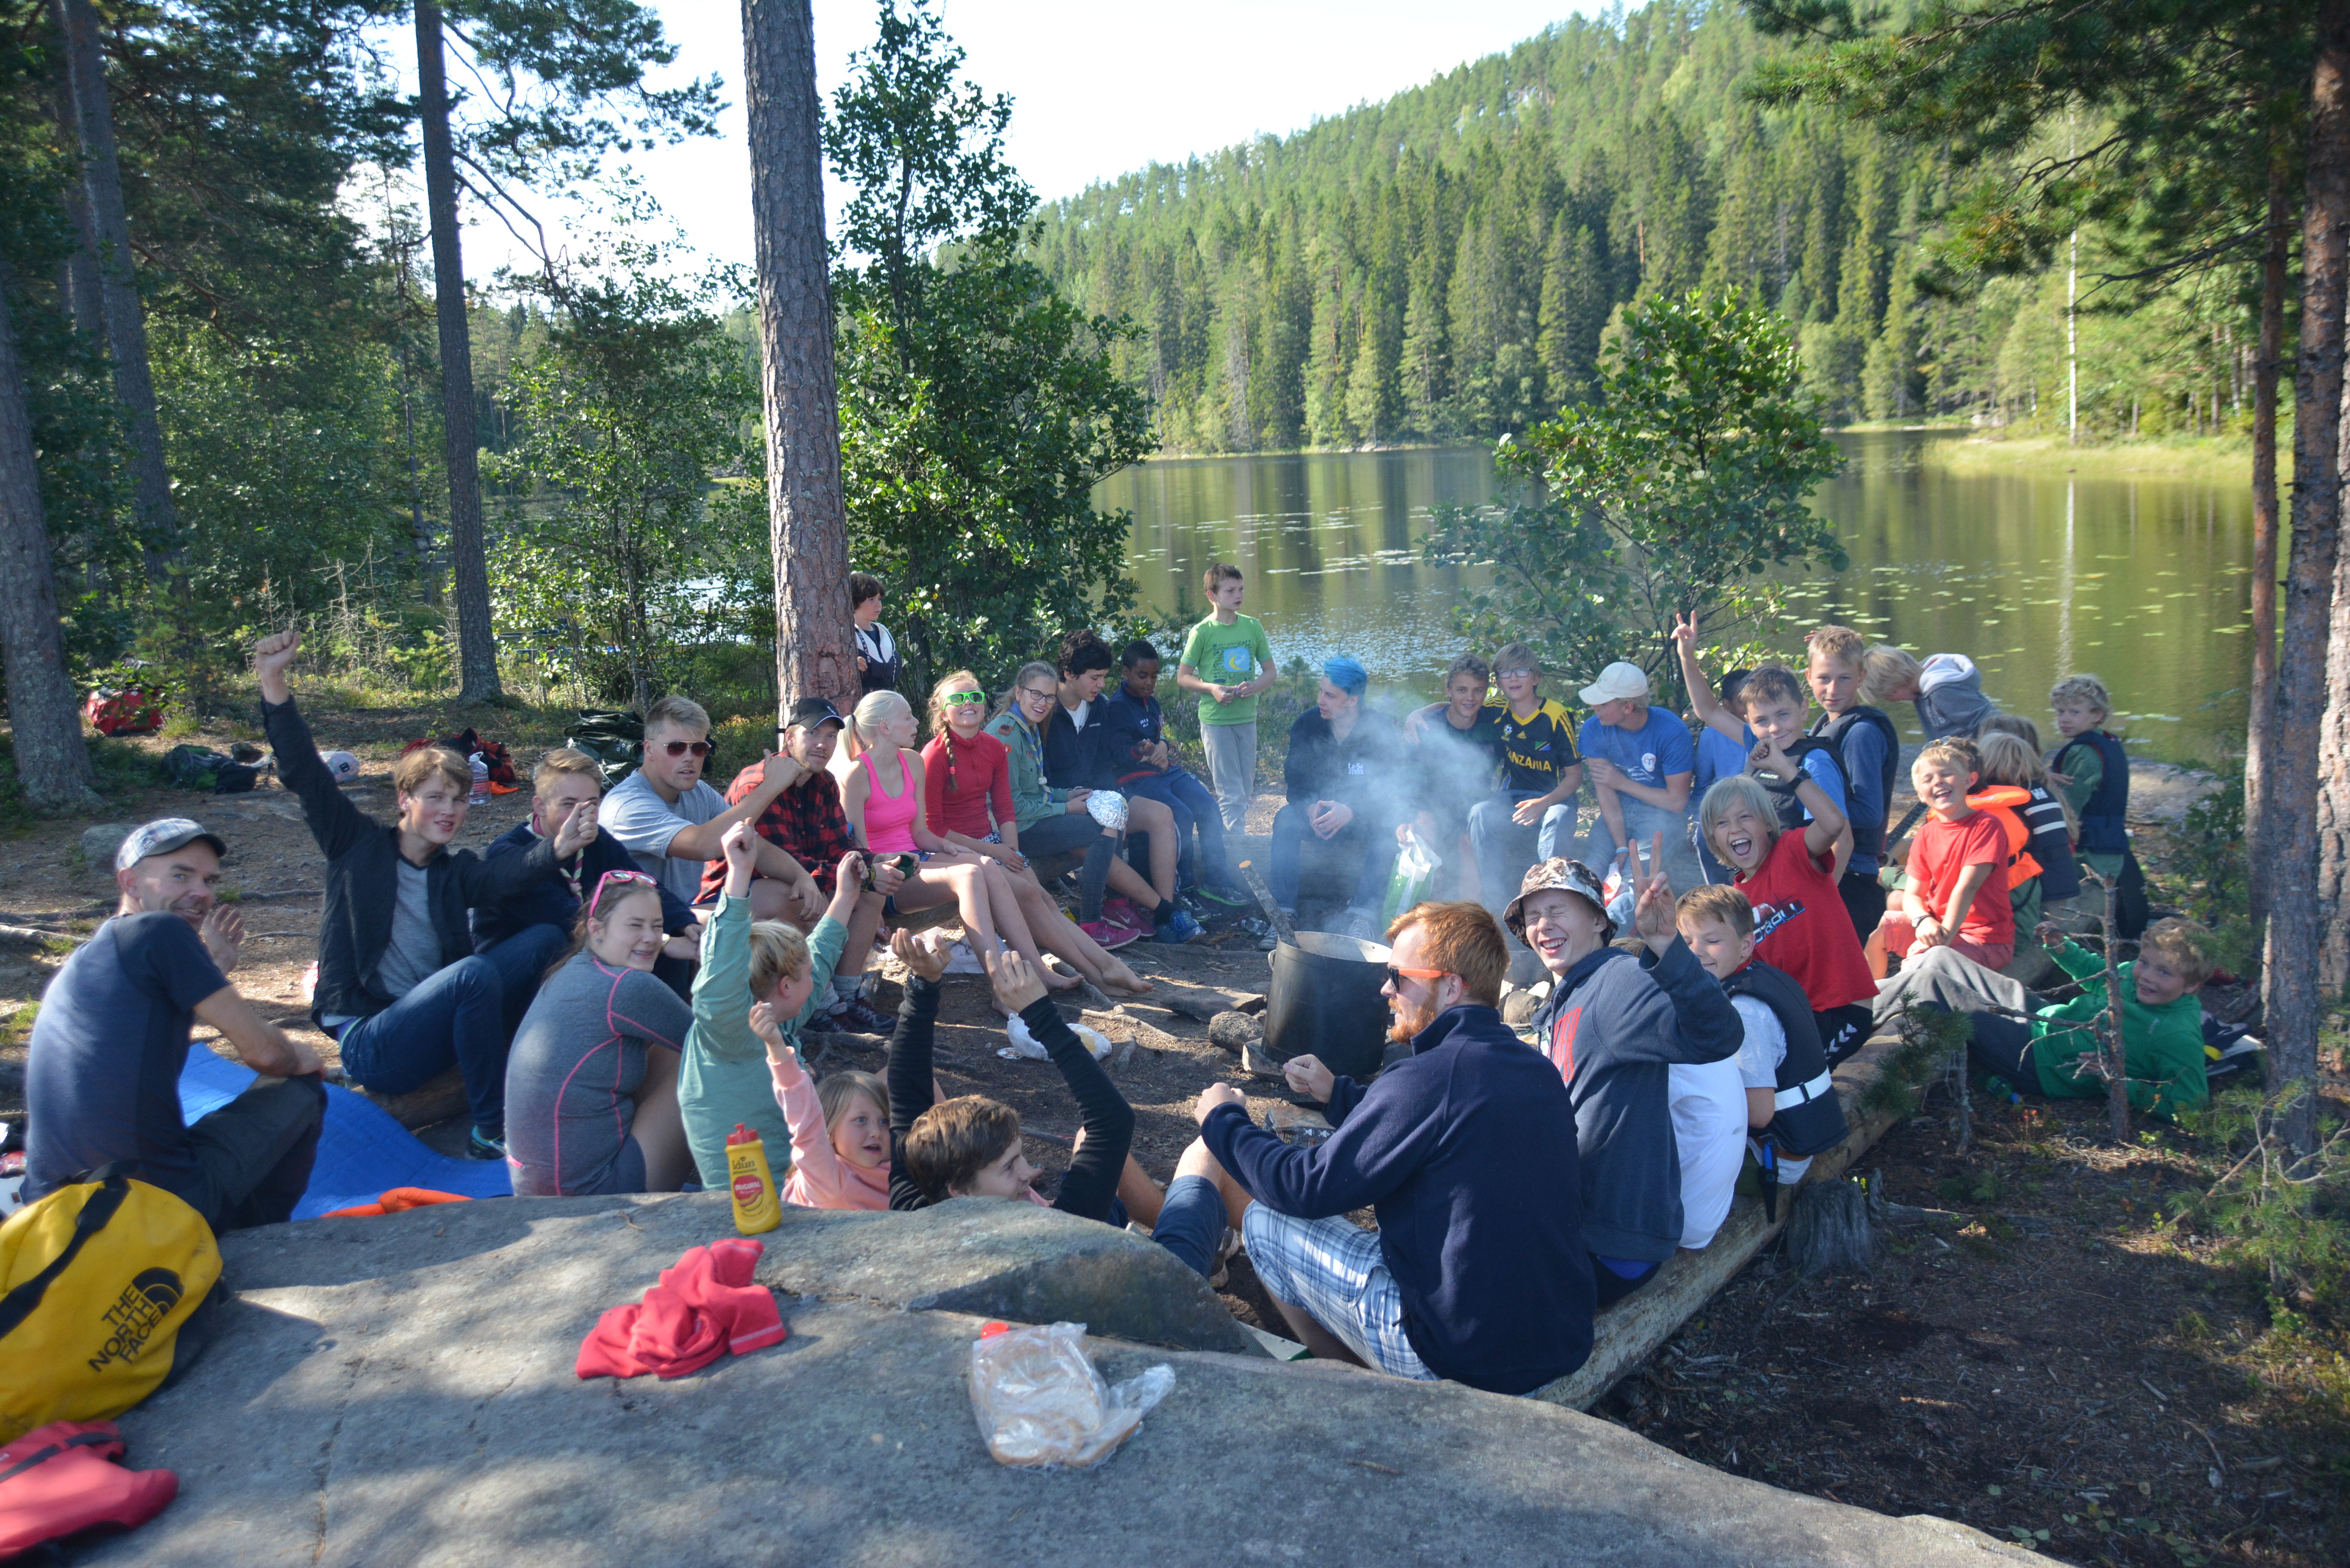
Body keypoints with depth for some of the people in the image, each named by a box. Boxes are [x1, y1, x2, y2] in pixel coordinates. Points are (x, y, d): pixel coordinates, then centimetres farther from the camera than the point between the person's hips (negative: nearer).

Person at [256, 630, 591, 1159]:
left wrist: (557, 849, -35)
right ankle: (493, 1132, -22)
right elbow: (305, 775, -4)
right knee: (474, 972, -33)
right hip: (370, 1045, -4)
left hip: (439, 1026, 4)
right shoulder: (358, 846, 7)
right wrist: (274, 684, -16)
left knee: (546, 938, -15)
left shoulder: (457, 872, 12)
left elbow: (506, 877, -12)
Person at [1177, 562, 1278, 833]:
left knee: (1246, 792, 9)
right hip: (1215, 720, -4)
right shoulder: (1202, 632, -5)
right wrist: (1212, 689, -16)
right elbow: (1183, 678, 0)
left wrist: (1254, 686, -11)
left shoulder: (1252, 626, 5)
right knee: (1232, 794, -6)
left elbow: (1271, 672, 11)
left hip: (1247, 718, 4)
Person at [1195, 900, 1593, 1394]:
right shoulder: (1539, 1071, 5)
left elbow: (1307, 1190, -11)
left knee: (1265, 1220, 5)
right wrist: (1338, 1093, 25)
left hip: (1465, 1360, -8)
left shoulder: (1429, 1076, -20)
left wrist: (1224, 1120, 4)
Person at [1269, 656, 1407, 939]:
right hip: (1320, 809, 2)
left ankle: (1364, 913, -38)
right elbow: (1295, 779, -4)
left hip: (1365, 817, -2)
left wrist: (1350, 811, -37)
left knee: (1388, 826, -35)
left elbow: (1389, 788, -19)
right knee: (1286, 819, -28)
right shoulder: (1307, 723, -6)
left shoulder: (1380, 728, -13)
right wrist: (1311, 807, -28)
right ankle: (1284, 910, -32)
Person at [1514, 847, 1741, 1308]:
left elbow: (1716, 1037, -41)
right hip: (1567, 1222, 9)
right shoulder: (1557, 1004, 12)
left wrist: (1664, 942, -54)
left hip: (1612, 1251, -9)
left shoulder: (1619, 982, -19)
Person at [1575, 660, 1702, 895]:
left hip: (1663, 813, -3)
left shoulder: (1671, 731, -18)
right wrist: (1622, 849, -21)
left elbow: (1677, 801, -11)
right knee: (1593, 866, -23)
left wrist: (1622, 782, -10)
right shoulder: (1594, 729, -8)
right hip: (1619, 811, 3)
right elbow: (1606, 795, -10)